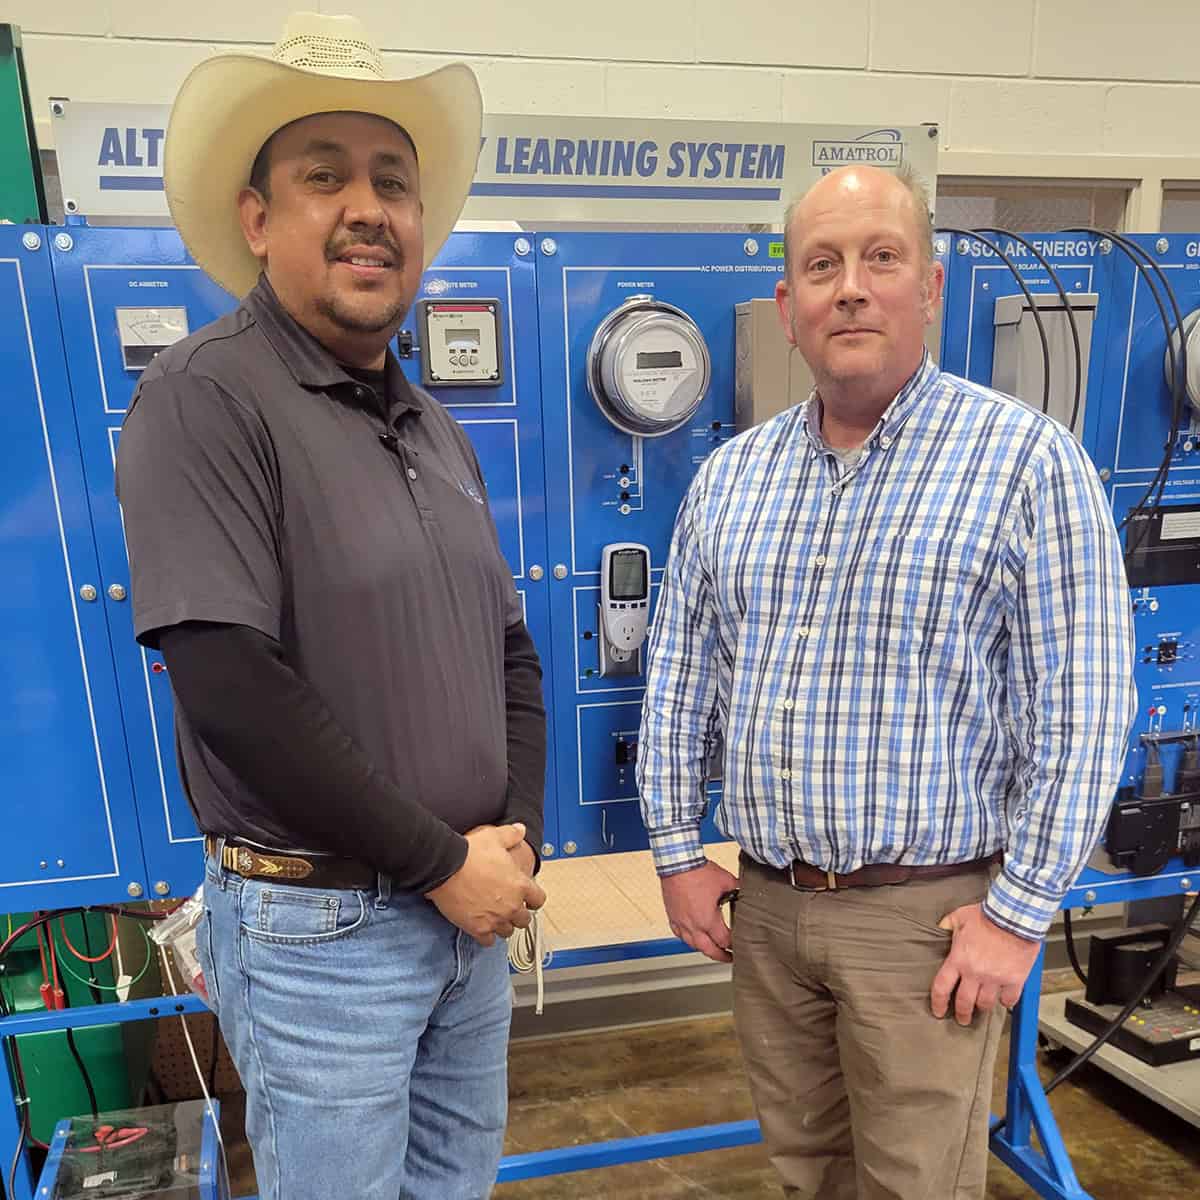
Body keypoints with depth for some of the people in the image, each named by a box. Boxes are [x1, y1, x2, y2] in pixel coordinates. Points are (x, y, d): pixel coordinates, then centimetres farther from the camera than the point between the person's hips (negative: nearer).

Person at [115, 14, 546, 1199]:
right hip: (317, 924, -6)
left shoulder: (435, 430, 8)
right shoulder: (206, 397, -15)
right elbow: (233, 690, -23)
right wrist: (445, 861, -16)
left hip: (471, 908, 7)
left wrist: (518, 834, -2)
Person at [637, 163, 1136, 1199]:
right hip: (765, 903, 5)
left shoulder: (1028, 461, -10)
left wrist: (1020, 914, -11)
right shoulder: (731, 474, 4)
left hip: (926, 914, -4)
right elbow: (679, 677, 8)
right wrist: (677, 851, 6)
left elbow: (1082, 711, -11)